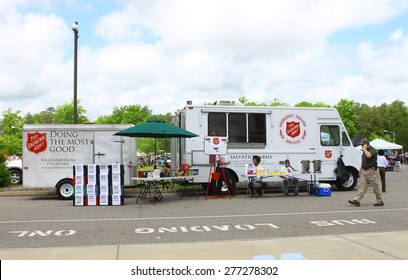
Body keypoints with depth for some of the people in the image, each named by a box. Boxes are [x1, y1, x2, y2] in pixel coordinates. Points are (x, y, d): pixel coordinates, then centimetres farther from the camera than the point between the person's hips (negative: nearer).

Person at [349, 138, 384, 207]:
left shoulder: (373, 150, -10)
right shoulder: (365, 151, 18)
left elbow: (368, 155, -33)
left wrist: (364, 149, -20)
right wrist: (361, 169, 21)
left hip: (371, 171, -8)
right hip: (364, 171, 8)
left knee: (376, 187, 2)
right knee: (361, 186, 0)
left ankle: (380, 201, 14)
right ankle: (357, 201, -5)